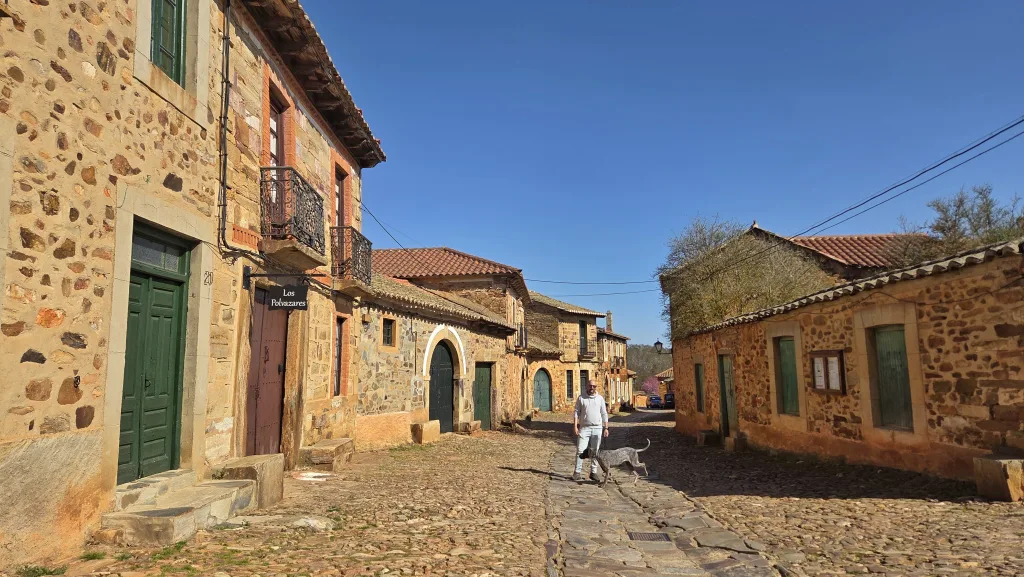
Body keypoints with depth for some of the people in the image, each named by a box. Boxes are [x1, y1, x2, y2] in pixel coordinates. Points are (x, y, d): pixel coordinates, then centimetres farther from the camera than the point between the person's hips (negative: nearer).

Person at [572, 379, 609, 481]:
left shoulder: (600, 398, 6)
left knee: (595, 451, 6)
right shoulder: (581, 398, 2)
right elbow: (576, 412, 1)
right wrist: (575, 426, -8)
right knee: (580, 450, -6)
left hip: (597, 428, 2)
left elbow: (604, 414, 8)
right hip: (584, 428, -2)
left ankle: (593, 472, 13)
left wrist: (606, 428, 2)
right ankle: (577, 472, -1)